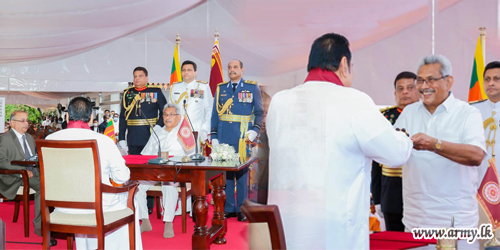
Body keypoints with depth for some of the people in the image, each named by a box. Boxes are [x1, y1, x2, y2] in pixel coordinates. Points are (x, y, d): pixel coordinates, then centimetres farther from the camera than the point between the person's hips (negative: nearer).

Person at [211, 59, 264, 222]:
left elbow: (259, 112, 5)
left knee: (242, 172, 1)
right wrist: (214, 136, 5)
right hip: (224, 138, 3)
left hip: (243, 137, -2)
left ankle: (242, 209, 11)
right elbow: (215, 114, 12)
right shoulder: (220, 88, 12)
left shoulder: (252, 88, 6)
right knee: (226, 172, 5)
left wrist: (254, 130, -9)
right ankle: (229, 208, 15)